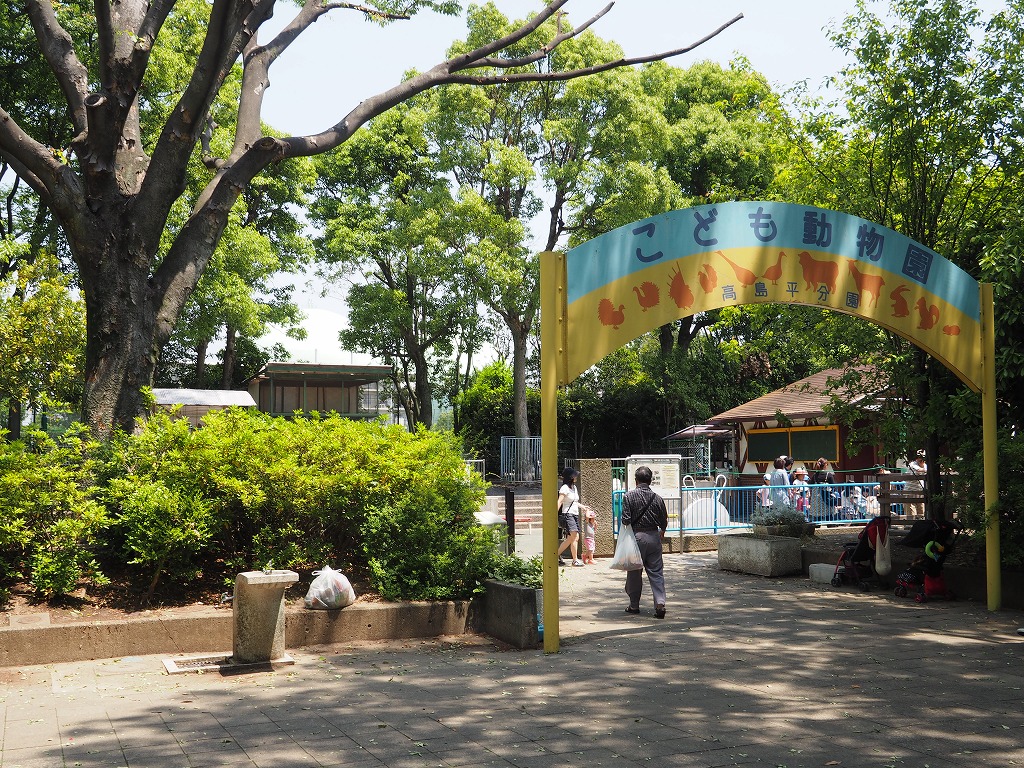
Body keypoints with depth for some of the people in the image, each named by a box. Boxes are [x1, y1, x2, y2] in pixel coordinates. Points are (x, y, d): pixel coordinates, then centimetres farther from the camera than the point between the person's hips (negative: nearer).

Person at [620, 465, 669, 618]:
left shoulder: (629, 496, -8)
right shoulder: (657, 498, 0)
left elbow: (626, 520, -12)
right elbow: (664, 522, 5)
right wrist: (661, 532, 26)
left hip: (636, 536, -2)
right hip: (654, 537, 2)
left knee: (634, 572, 10)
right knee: (656, 572, 5)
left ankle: (634, 605, 17)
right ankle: (660, 603, -7)